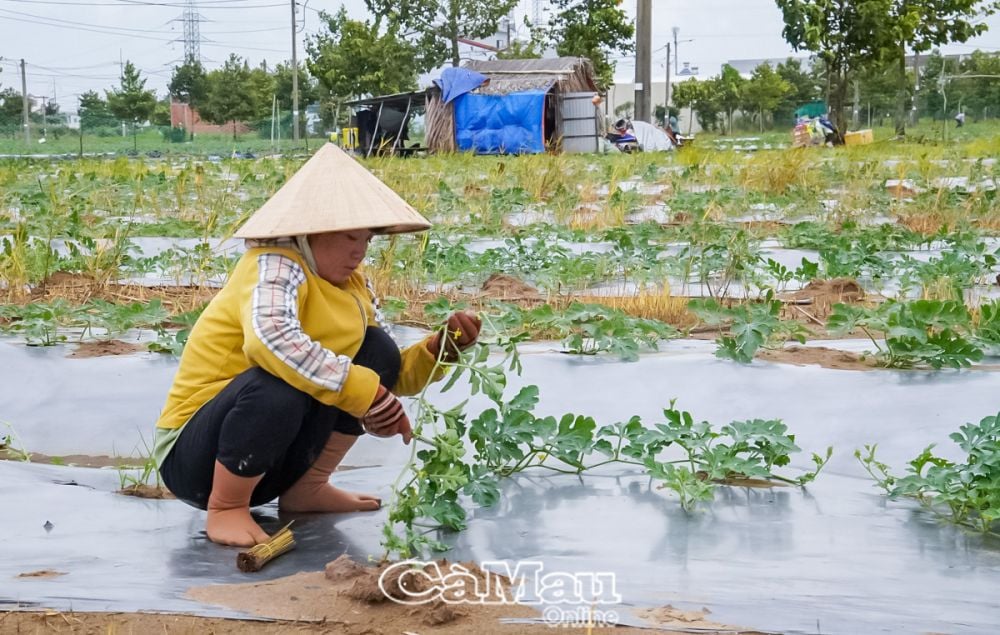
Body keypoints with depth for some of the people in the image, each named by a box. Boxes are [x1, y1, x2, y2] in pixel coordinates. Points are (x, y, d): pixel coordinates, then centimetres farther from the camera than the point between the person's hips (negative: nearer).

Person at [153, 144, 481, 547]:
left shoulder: (352, 284, 3)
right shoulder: (275, 265, -21)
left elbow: (387, 372, 8)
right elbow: (269, 336, -42)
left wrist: (441, 347, -11)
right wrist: (364, 392, -41)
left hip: (271, 457, 8)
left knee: (377, 349, -4)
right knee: (281, 382, -37)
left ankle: (306, 490, 5)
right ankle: (226, 508, -13)